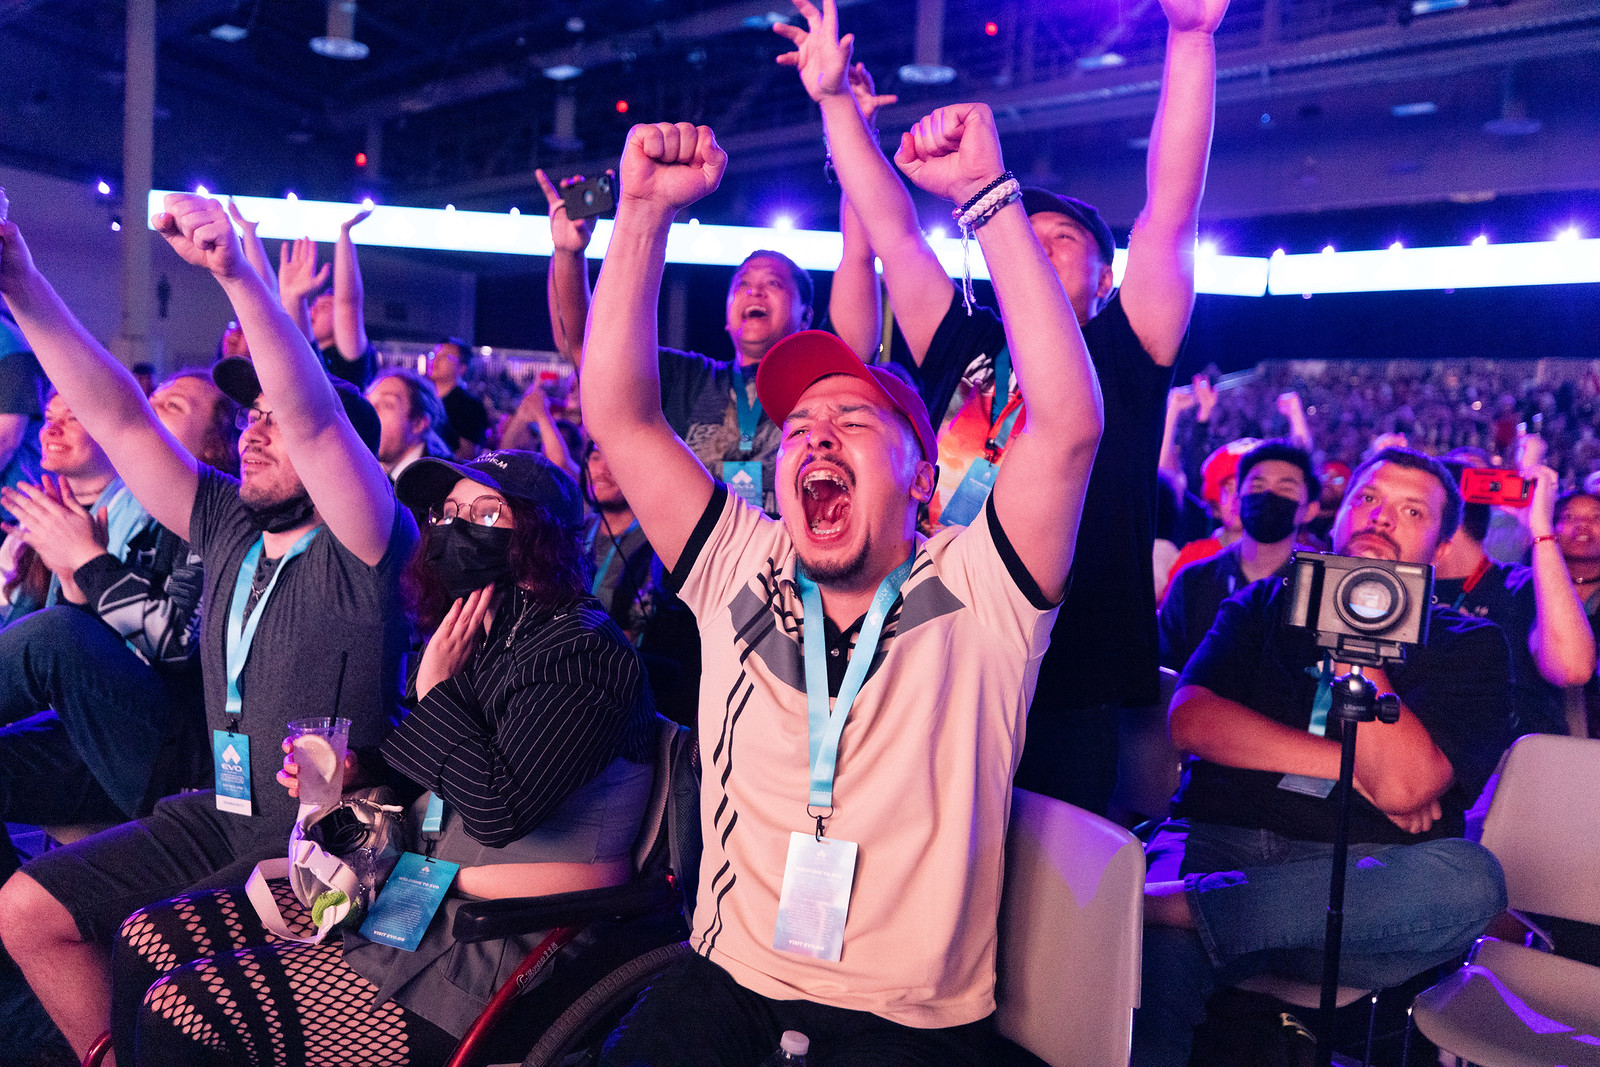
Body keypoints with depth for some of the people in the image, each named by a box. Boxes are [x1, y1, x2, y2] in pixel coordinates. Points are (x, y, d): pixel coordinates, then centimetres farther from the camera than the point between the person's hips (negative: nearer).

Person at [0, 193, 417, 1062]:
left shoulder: (363, 550, -15)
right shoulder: (229, 529, 6)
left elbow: (316, 420, -33)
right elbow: (118, 418, 3)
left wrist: (237, 274, -42)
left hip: (327, 838, -7)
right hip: (223, 815, 8)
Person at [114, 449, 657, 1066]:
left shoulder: (584, 650, -15)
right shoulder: (486, 638, 13)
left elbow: (499, 810, -25)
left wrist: (436, 690, -14)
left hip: (503, 957, -9)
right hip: (421, 902, 9)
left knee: (182, 1012, -14)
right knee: (148, 938, 5)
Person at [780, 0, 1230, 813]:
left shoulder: (1122, 358, 6)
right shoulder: (961, 349, 14)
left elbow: (1170, 213, -5)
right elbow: (892, 230, 13)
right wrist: (835, 99, 11)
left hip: (1069, 706, -3)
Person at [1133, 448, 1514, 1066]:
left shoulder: (1470, 646, 12)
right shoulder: (1266, 603, 19)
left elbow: (1402, 785, -7)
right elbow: (1189, 720, 1)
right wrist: (1346, 763, -5)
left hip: (1355, 874, 2)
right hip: (1215, 843, -1)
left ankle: (1159, 902, -34)